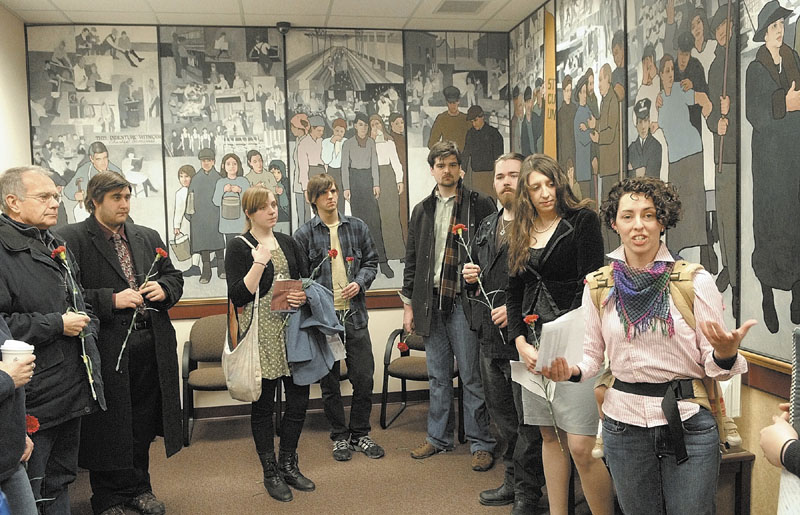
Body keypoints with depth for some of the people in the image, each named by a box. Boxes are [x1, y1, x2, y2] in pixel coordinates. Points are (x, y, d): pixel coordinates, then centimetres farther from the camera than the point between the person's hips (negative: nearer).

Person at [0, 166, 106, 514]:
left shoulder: (55, 246, 15)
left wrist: (85, 326, 11)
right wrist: (57, 325, -19)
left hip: (71, 391, 9)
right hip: (32, 400, -9)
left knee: (60, 483, 21)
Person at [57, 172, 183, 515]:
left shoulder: (148, 237, 13)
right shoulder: (72, 239, -6)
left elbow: (174, 276, 19)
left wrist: (164, 289, -2)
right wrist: (112, 300, -20)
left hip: (151, 345, 5)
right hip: (107, 348, -5)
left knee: (143, 423, 16)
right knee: (109, 426, 7)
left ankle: (138, 487, 34)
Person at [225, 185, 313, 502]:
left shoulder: (288, 243, 13)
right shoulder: (239, 247, -3)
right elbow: (237, 297, -12)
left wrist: (304, 295, -6)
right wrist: (259, 262, -18)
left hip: (293, 331, 5)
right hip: (261, 335, -5)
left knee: (299, 398, 6)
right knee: (263, 404, 5)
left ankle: (289, 465, 25)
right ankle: (271, 473, 20)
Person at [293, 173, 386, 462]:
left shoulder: (357, 227, 7)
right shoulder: (304, 234, 0)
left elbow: (371, 262, 12)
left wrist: (360, 282, -7)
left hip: (354, 314, 2)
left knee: (364, 378, 6)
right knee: (329, 381, 8)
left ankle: (359, 434, 24)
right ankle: (340, 437, 25)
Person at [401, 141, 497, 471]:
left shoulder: (480, 205, -2)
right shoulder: (422, 211, 13)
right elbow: (412, 260, 15)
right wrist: (408, 303, 12)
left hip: (464, 301, -4)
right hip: (430, 303, 5)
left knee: (472, 376, 1)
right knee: (437, 376, 14)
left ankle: (480, 443, 13)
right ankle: (439, 437, 27)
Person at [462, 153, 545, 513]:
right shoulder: (486, 227, 16)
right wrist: (470, 276, 5)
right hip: (490, 335, 8)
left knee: (527, 418, 2)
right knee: (501, 413, 18)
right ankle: (512, 480, 33)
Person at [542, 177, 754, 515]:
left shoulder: (696, 280, -7)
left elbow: (712, 364, -5)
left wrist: (726, 354, -27)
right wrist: (572, 371, -13)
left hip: (687, 420, -2)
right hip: (624, 421, 2)